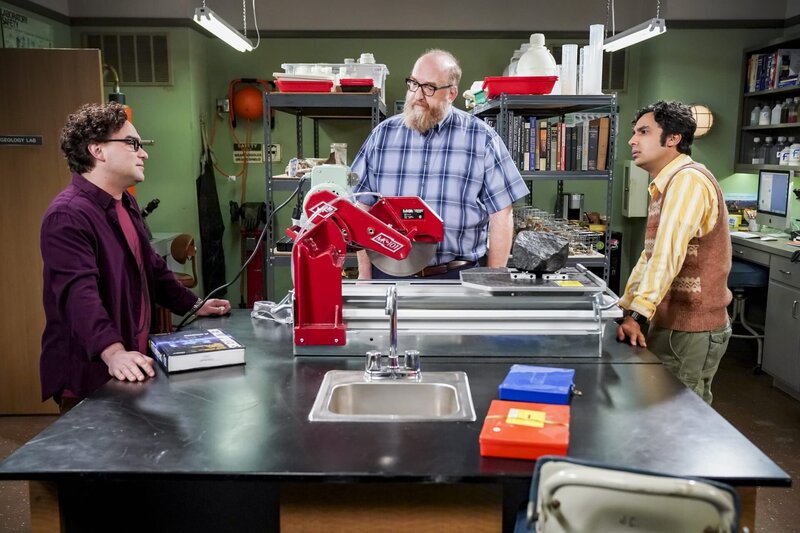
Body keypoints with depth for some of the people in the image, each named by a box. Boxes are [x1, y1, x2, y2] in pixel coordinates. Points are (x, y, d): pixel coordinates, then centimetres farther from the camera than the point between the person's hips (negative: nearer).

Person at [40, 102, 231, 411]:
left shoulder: (126, 203, 13)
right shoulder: (67, 215, -20)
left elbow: (151, 267, 23)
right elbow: (80, 293, -32)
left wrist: (193, 305, 21)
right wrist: (113, 352, -44)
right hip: (88, 373, -9)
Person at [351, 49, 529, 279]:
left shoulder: (482, 138, -1)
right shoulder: (383, 134, 6)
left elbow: (501, 214, 0)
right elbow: (362, 206, 7)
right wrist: (364, 273, 3)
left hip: (456, 274, -1)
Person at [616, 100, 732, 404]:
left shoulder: (688, 180, -17)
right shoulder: (667, 185, 16)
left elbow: (668, 253, -27)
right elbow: (651, 254, 17)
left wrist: (636, 314, -31)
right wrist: (624, 307, 14)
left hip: (691, 329, -9)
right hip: (672, 323, 9)